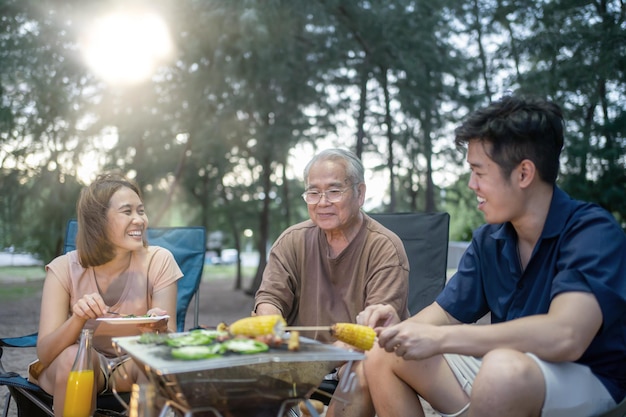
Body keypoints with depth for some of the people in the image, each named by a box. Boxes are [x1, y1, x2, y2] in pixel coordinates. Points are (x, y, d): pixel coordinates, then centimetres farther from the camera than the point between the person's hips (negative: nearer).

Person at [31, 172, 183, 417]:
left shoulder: (158, 261, -13)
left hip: (135, 366, -1)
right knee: (74, 355, -33)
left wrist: (159, 330, -40)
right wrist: (79, 319, -37)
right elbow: (44, 353, -18)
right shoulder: (64, 269, -12)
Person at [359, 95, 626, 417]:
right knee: (382, 356, -2)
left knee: (504, 366, -38)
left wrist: (439, 338, -31)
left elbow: (566, 336, -33)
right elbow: (447, 312, 10)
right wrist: (399, 327, -14)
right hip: (498, 378, 7)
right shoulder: (488, 240, 4)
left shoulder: (594, 232, -18)